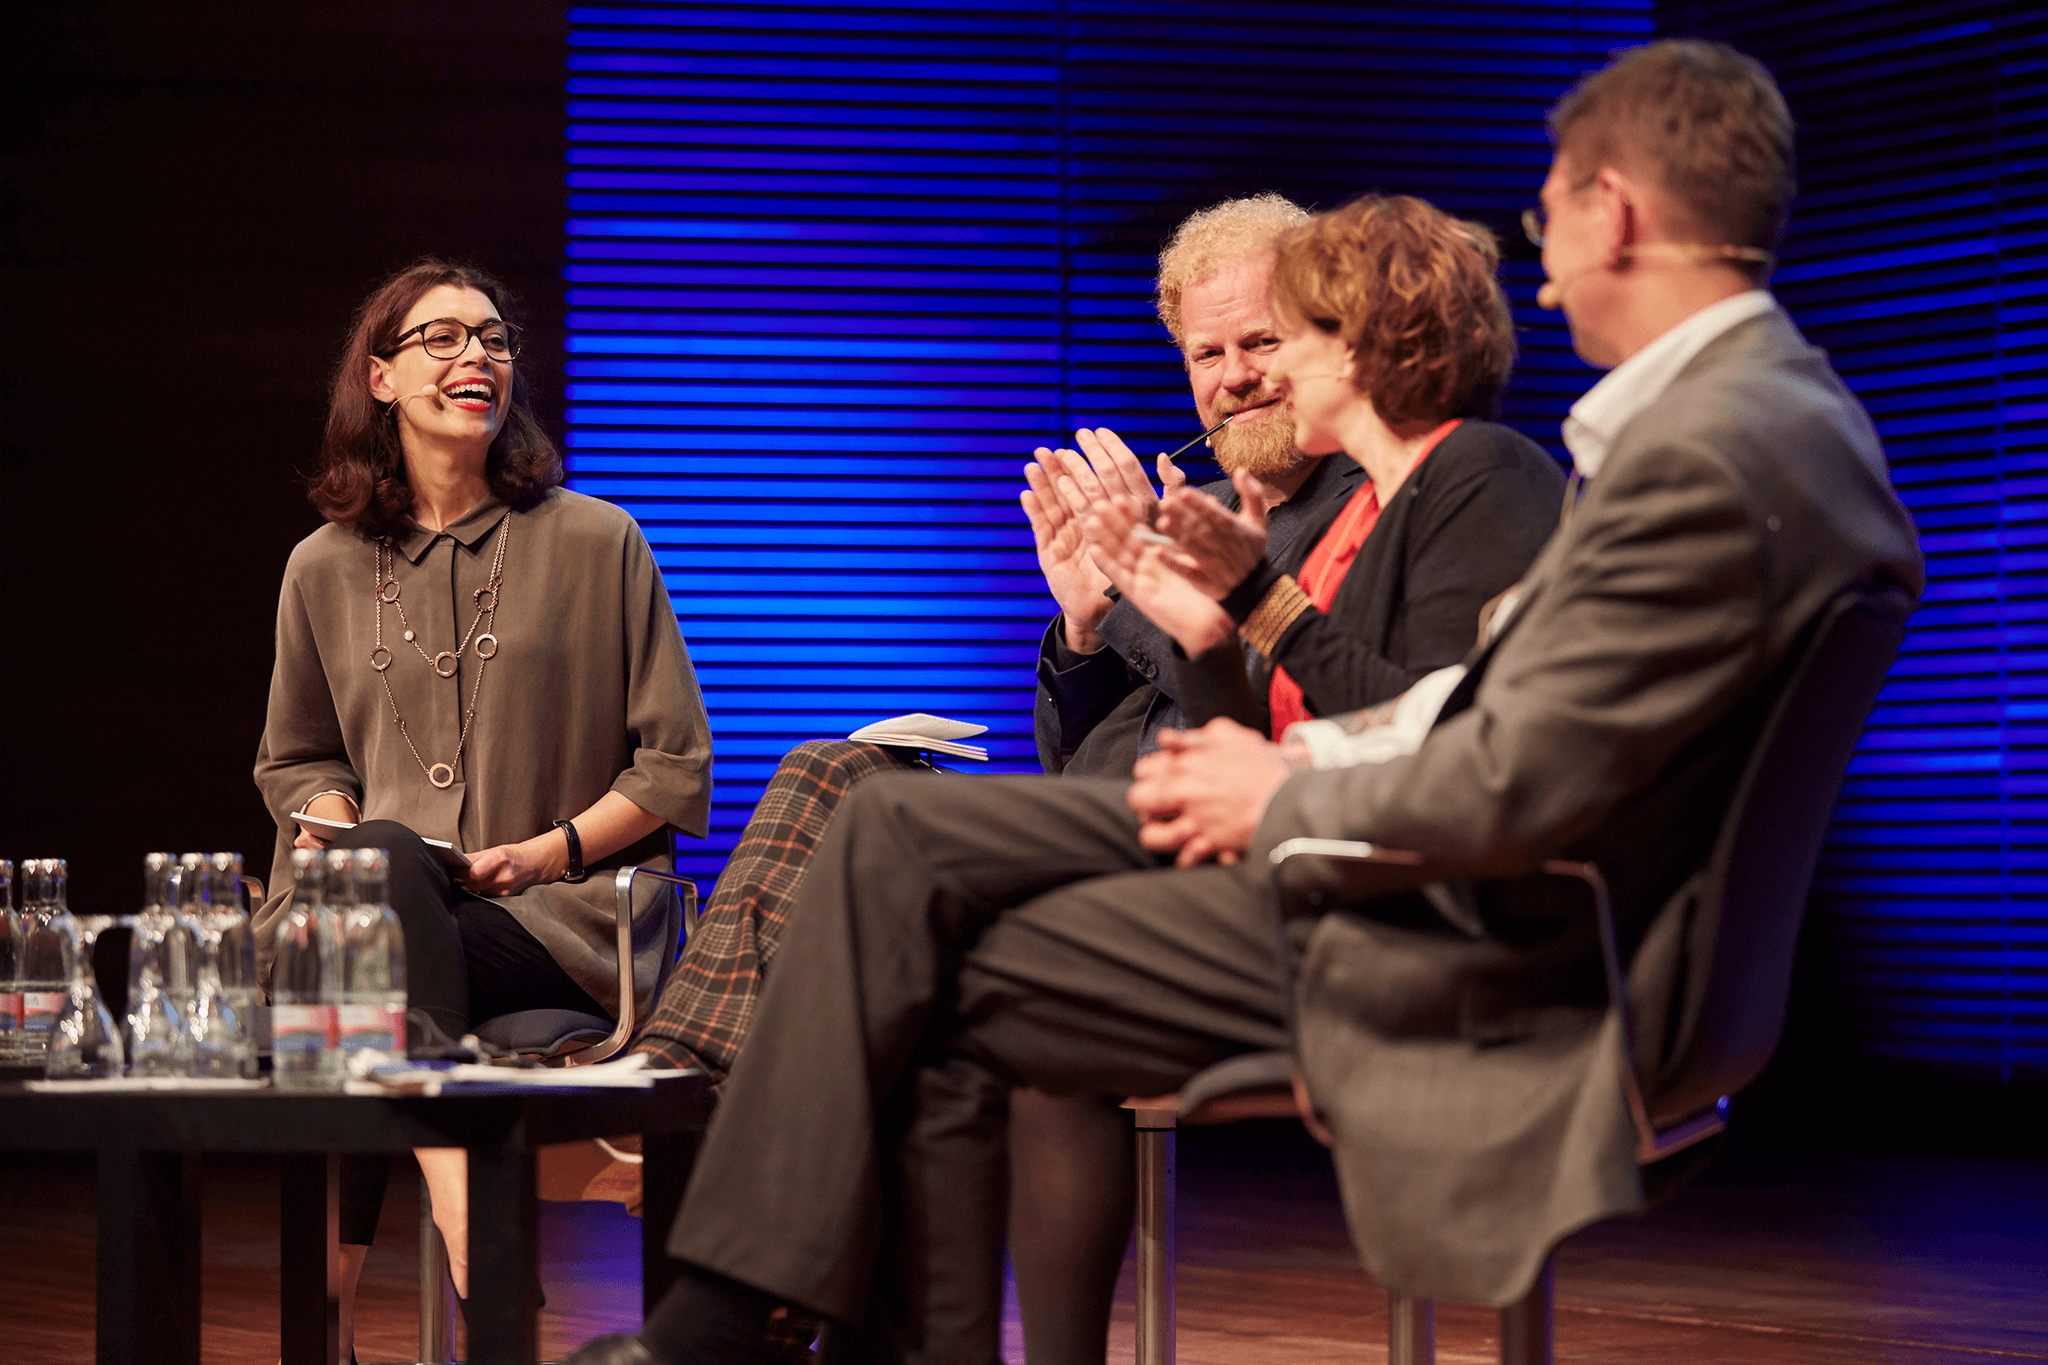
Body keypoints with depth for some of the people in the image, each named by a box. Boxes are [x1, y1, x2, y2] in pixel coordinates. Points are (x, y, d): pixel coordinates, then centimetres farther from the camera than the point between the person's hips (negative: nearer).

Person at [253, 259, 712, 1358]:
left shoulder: (596, 545, 7)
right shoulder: (324, 569, 14)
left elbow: (675, 766, 6)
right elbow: (293, 760, 27)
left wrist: (551, 850, -9)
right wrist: (333, 822, 3)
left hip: (559, 921, -2)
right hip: (377, 898, 2)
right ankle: (474, 1269, -40)